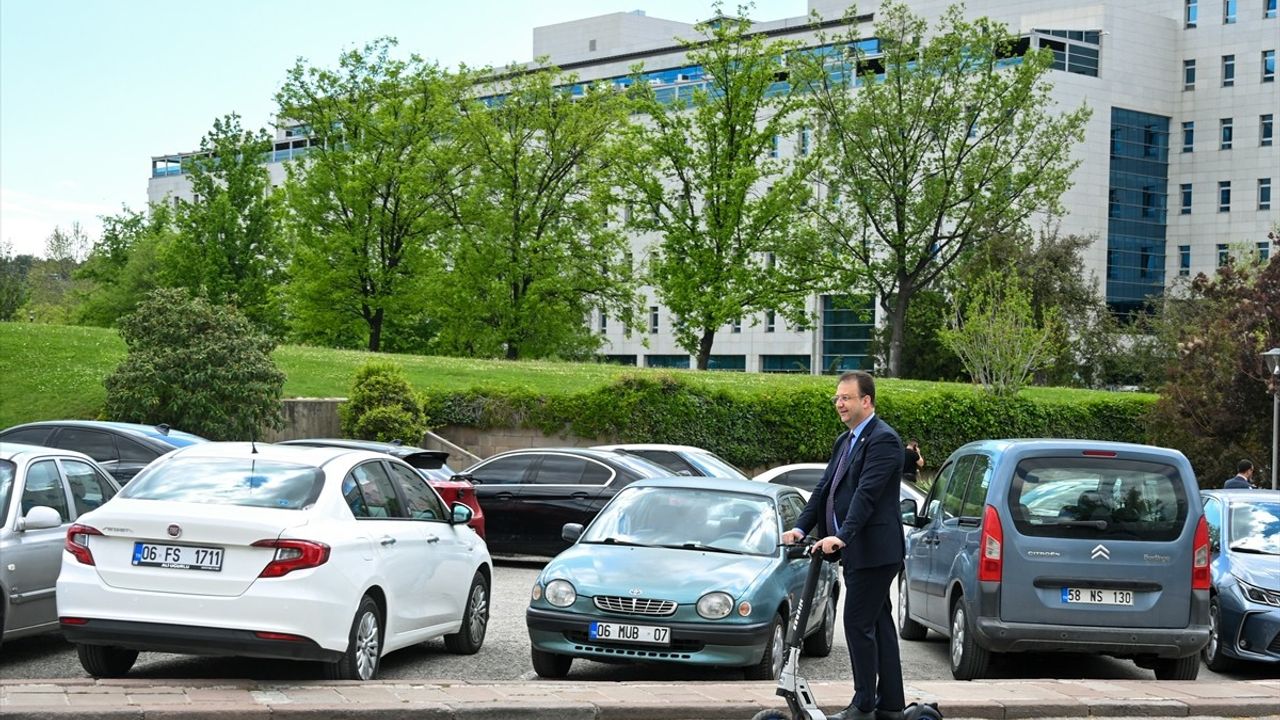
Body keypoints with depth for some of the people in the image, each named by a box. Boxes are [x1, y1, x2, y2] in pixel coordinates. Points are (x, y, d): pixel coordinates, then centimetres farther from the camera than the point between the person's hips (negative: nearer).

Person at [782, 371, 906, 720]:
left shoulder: (883, 439, -13)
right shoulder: (845, 441, 17)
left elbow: (867, 493, -23)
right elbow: (824, 489, 14)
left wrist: (841, 536, -32)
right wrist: (800, 527, 1)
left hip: (873, 551, -10)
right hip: (856, 551, 10)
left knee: (858, 623, -8)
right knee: (879, 624, 12)